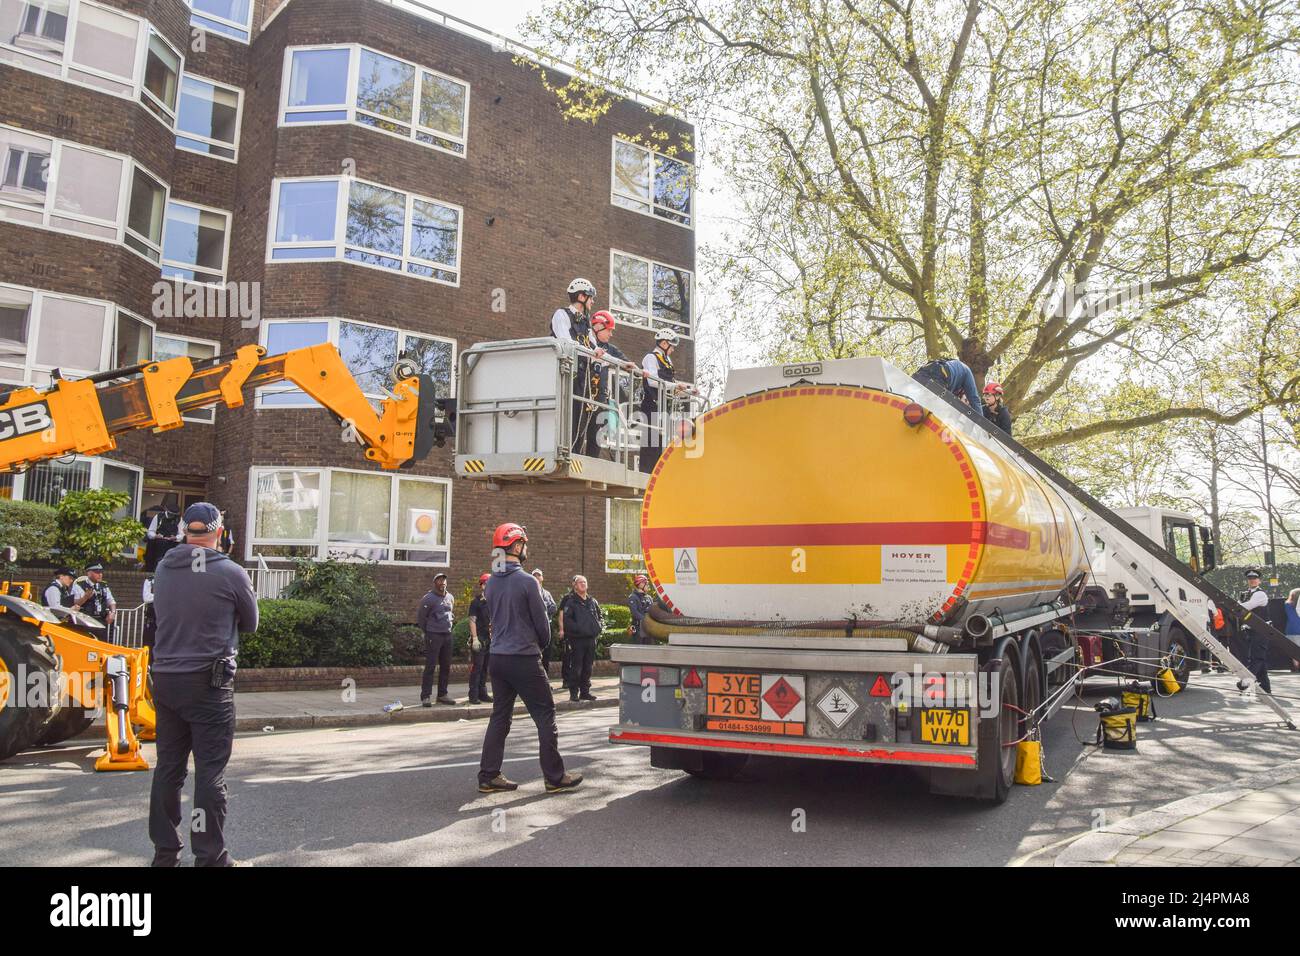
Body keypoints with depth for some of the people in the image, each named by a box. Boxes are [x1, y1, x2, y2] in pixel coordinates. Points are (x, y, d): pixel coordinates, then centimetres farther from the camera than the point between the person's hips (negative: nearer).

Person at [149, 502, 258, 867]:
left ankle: (165, 851, 23)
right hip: (209, 683, -5)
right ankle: (211, 857, 6)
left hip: (165, 679, 5)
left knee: (169, 767, 14)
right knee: (210, 771, 1)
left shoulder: (163, 570, 2)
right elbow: (250, 624, 2)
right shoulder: (231, 573, -12)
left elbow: (164, 616, 15)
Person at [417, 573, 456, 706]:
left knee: (446, 666, 10)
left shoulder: (450, 598, 10)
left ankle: (442, 694, 20)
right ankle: (426, 696, -4)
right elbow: (420, 617, -2)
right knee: (430, 666, -7)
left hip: (447, 635, 6)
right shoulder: (428, 598, -9)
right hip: (433, 635, -6)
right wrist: (427, 631, 3)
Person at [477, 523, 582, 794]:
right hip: (524, 658, -7)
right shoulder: (526, 582, -14)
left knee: (499, 717, 14)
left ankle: (488, 776, 16)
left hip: (497, 657, 7)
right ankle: (555, 777, 7)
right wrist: (541, 644, 12)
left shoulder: (491, 583, 7)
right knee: (545, 716, 2)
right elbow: (541, 622, -8)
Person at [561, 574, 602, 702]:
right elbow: (567, 619, -14)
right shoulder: (571, 601, -3)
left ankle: (585, 691, 19)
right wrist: (578, 628, -22)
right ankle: (574, 693, 4)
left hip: (591, 638, 6)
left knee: (588, 667, 11)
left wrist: (600, 626, 4)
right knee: (576, 667, -3)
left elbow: (600, 616, 23)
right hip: (577, 639, -6)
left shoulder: (593, 601, 15)